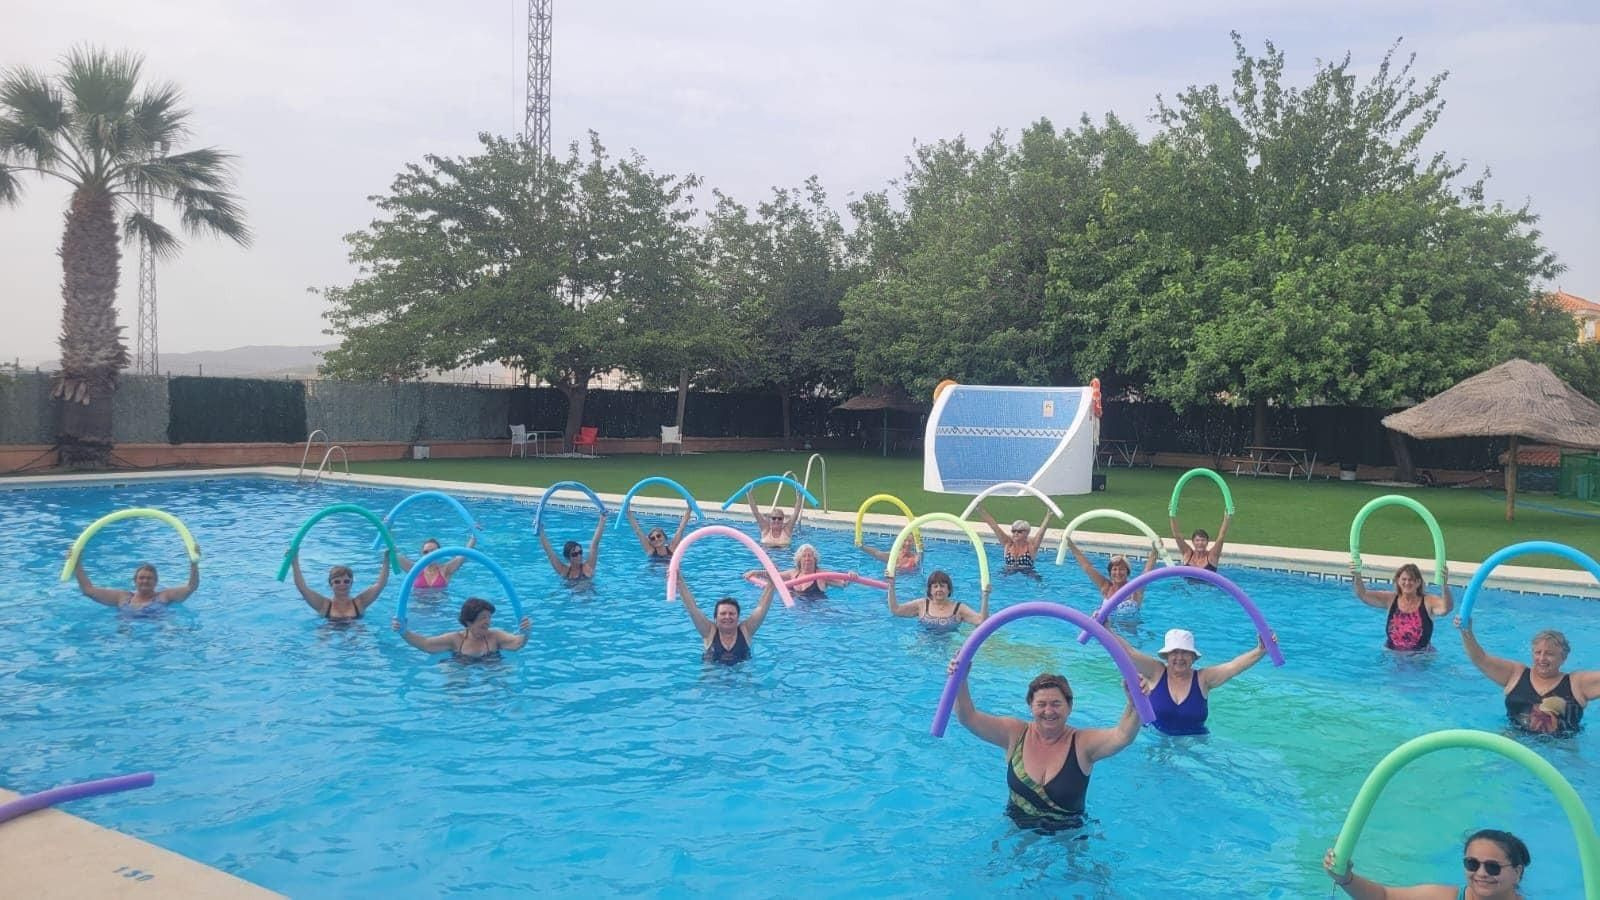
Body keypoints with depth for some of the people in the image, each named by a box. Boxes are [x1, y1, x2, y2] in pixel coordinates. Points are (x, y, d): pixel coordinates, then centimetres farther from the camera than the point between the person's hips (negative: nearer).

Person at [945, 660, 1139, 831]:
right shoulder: (1015, 734, -4)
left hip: (1067, 833, -1)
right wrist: (960, 681, -28)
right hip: (1017, 827, 1)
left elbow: (1123, 735, -25)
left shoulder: (1082, 742, -10)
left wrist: (1133, 702, -45)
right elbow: (969, 718, -10)